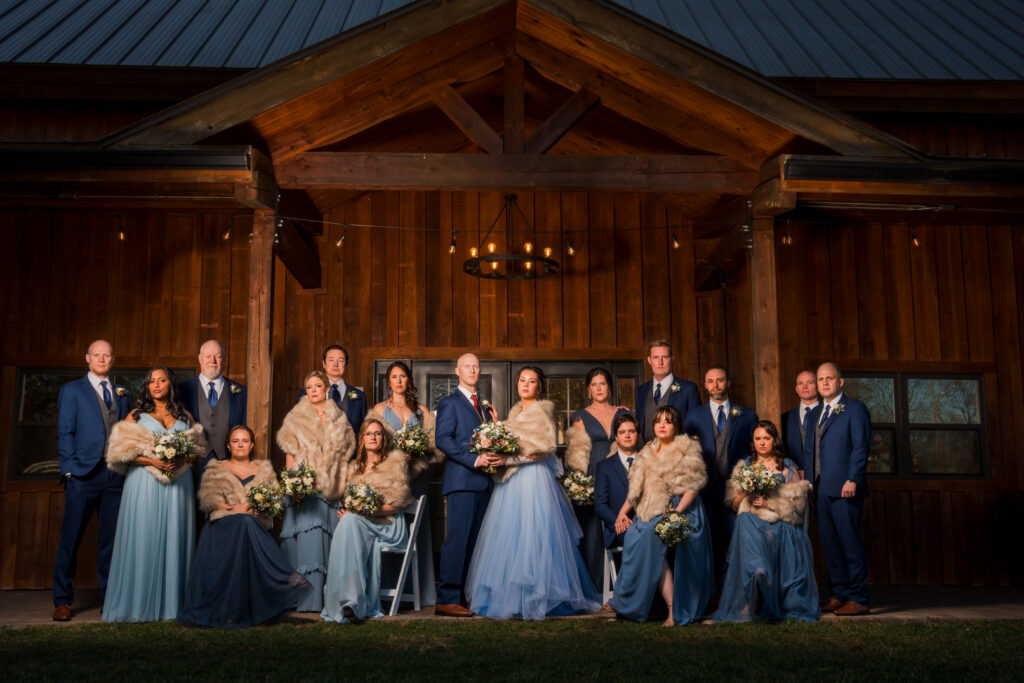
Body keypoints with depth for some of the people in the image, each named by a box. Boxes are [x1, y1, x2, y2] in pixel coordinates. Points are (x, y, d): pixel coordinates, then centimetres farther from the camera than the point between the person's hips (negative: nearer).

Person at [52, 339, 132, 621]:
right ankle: (62, 601, 9)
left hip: (116, 476, 3)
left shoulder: (123, 394, 17)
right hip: (83, 474, -3)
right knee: (70, 538, 0)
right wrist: (69, 469, -7)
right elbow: (65, 433, 1)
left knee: (112, 539, 6)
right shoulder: (71, 390, 7)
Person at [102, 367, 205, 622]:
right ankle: (140, 604, 0)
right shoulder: (136, 415, 10)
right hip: (145, 485, -2)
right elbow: (122, 452, 0)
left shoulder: (185, 417, 16)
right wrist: (153, 461, -13)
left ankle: (172, 603, 6)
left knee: (174, 539, 1)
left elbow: (198, 450, 15)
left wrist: (181, 460, -6)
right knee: (143, 540, -5)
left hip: (178, 485, 2)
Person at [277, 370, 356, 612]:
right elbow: (289, 455, 3)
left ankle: (328, 596, 4)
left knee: (328, 539, -1)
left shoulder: (339, 420, 14)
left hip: (331, 489, 2)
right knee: (307, 537, -11)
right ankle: (307, 598, -9)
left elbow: (345, 456, 13)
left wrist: (343, 488, 6)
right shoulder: (296, 418, 8)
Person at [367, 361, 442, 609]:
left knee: (417, 527, -1)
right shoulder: (379, 409, 12)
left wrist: (417, 453, -9)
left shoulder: (421, 411, 16)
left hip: (416, 475, 2)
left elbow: (435, 444, 10)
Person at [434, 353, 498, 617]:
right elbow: (443, 439, -11)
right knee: (457, 539, -10)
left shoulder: (484, 405, 23)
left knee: (474, 541, 7)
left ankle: (466, 595, 12)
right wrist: (474, 460, -18)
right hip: (461, 480, -7)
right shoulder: (449, 403, 1)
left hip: (482, 481, 7)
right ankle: (447, 600, -7)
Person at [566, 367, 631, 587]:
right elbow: (577, 453, 0)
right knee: (592, 530, -4)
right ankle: (591, 584, 5)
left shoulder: (622, 413, 12)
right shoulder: (581, 416, 6)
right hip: (592, 478, -2)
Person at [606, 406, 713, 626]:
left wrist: (676, 512, -19)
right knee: (634, 532, -20)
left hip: (683, 509, -5)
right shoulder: (648, 453, 20)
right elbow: (636, 488, 18)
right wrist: (622, 512, 4)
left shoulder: (687, 449, 4)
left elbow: (693, 486, -6)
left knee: (651, 533, -26)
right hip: (653, 511, 5)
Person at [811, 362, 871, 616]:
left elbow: (860, 447, -9)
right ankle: (838, 595, 17)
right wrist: (810, 483, 11)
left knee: (850, 542, -5)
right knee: (830, 544, 9)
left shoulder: (855, 408, -2)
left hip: (844, 489, -7)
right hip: (821, 490, 7)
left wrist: (852, 480, -18)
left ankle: (858, 599, 1)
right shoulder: (816, 413, 19)